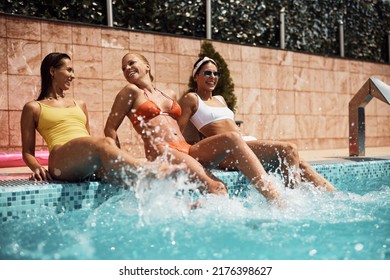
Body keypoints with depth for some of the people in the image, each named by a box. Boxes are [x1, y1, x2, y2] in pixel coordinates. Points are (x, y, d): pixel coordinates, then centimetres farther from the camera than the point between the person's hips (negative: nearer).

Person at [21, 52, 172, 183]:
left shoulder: (80, 104, 32)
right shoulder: (33, 107, 19)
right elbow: (27, 151, 17)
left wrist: (118, 158, 12)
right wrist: (36, 168, -6)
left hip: (88, 167, 5)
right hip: (62, 161, -4)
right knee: (104, 143, -35)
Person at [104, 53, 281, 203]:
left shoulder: (170, 95, 26)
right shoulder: (132, 91, 10)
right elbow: (110, 129, 9)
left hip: (187, 151, 5)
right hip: (160, 153, -5)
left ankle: (275, 200, -30)